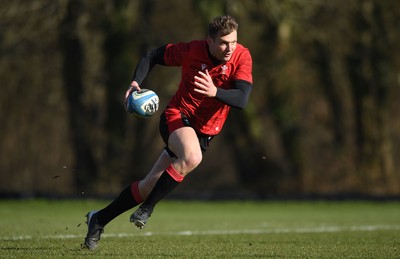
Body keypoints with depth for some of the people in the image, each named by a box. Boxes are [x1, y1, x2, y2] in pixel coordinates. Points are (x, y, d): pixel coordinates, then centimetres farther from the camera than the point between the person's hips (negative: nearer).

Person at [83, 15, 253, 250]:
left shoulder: (242, 57, -12)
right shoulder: (192, 50, -12)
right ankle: (147, 207, -19)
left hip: (204, 132, 3)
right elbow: (152, 57, 4)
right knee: (192, 157, -37)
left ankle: (99, 219, 21)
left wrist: (215, 92, -43)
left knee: (150, 186, 3)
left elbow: (242, 99, -24)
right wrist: (136, 83, -14)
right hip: (177, 116, -3)